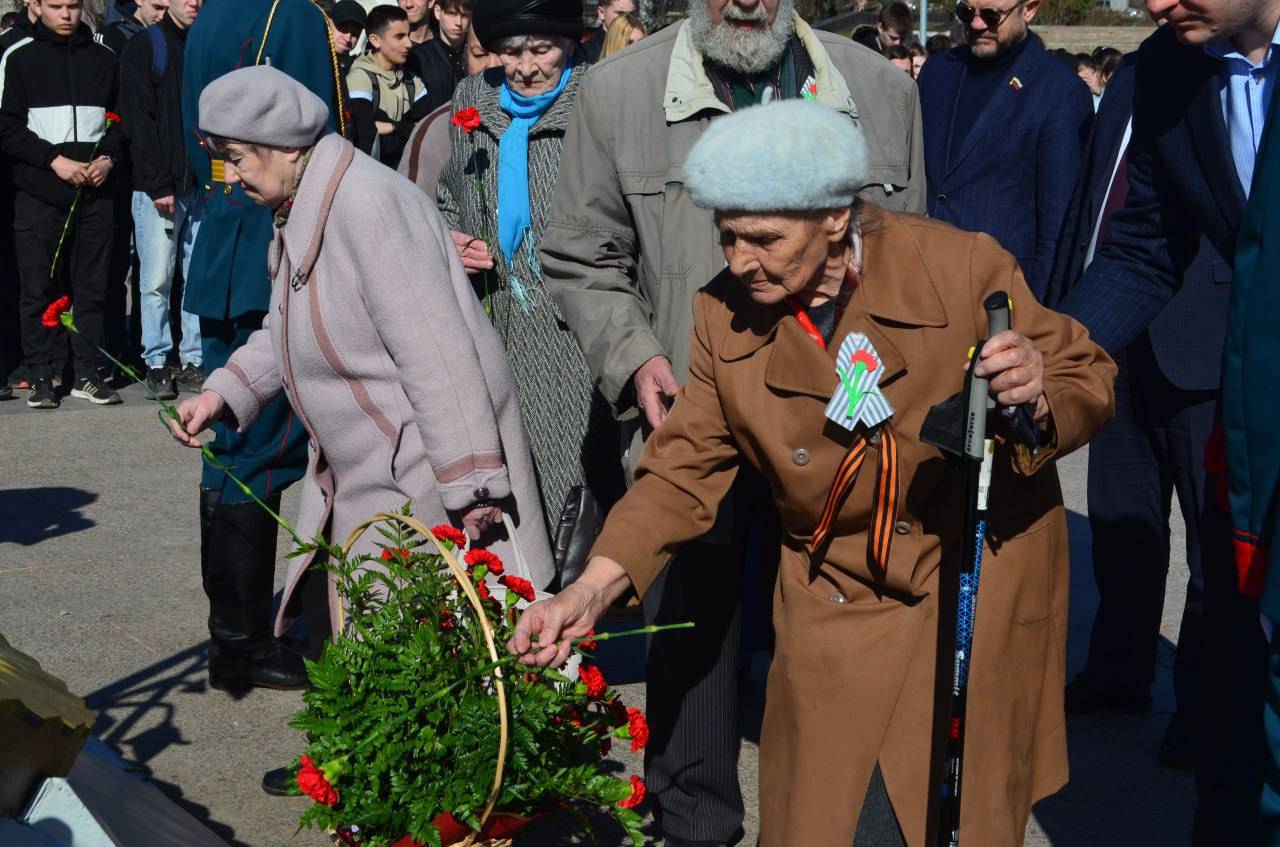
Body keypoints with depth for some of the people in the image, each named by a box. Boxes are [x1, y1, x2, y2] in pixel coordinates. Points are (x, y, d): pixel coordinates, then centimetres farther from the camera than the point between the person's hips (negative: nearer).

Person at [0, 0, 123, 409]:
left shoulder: (104, 57, 11)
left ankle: (87, 374, 12)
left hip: (94, 192, 2)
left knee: (91, 287, 4)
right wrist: (53, 160, -12)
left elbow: (122, 119, 15)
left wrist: (109, 158, -3)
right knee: (39, 288, 0)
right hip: (38, 192, -2)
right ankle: (41, 376, 6)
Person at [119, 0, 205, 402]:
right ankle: (157, 364, 5)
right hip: (157, 187, -3)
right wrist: (158, 185, -11)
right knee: (157, 280, -3)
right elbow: (138, 122, -4)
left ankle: (194, 360, 11)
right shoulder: (144, 49, 2)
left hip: (203, 186, 3)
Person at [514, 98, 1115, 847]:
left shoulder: (961, 267, -17)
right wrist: (592, 591, -17)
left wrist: (1039, 395, -32)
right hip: (841, 609, 2)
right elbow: (684, 470, -4)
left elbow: (1089, 382, -8)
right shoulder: (726, 316, -8)